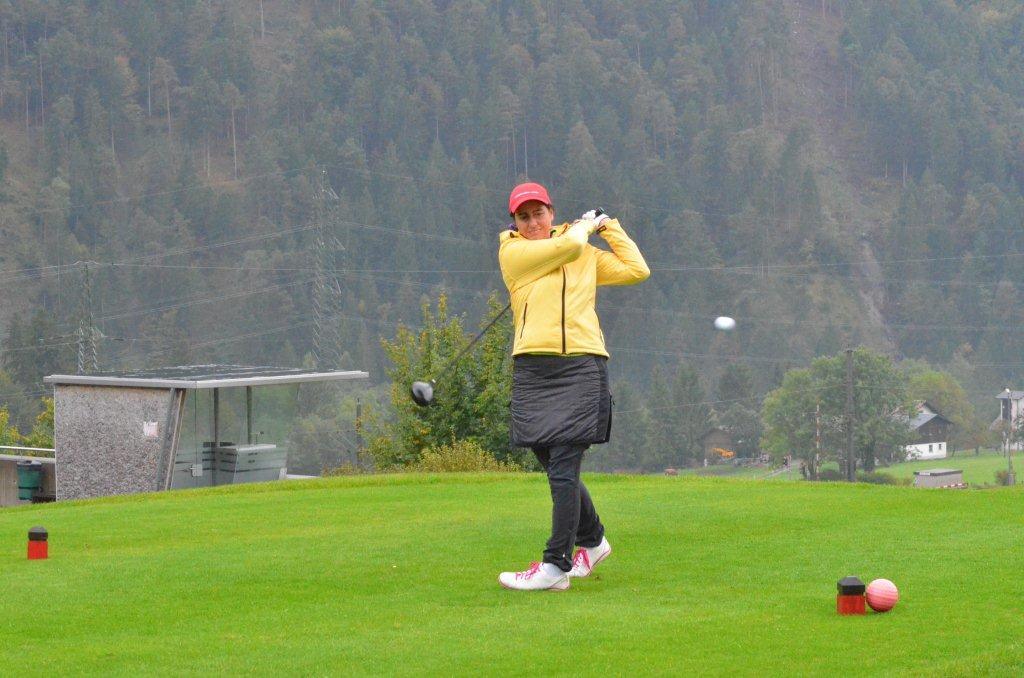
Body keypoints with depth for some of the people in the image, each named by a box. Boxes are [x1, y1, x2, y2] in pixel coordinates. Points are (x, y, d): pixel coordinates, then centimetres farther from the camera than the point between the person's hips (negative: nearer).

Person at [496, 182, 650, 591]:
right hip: (532, 370, 1)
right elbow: (568, 246, -4)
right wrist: (585, 226, 15)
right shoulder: (512, 253, 5)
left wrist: (610, 228, 22)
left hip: (581, 368, -1)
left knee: (563, 472, -11)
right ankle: (592, 542, 33)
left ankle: (557, 567, -11)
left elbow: (636, 270, 20)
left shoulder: (586, 255, 16)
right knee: (557, 471, 10)